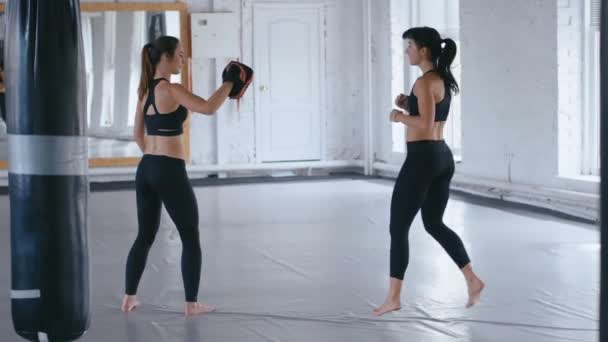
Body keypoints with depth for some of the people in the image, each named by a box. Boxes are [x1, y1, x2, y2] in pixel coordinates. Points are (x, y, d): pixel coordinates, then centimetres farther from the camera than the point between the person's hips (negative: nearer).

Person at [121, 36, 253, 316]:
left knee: (145, 236, 16)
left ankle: (128, 298, 18)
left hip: (146, 169, 8)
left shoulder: (145, 89, 12)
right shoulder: (171, 89, -13)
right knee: (190, 238, 4)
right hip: (170, 172, -8)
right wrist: (229, 84, -11)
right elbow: (208, 108, -24)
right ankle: (191, 303, 7)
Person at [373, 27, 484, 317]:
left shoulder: (424, 81, -15)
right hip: (442, 157, 9)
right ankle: (472, 280, 11)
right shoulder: (443, 80, 13)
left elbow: (425, 124, -22)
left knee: (398, 228, 0)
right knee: (434, 224, 19)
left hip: (422, 158, -9)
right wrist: (407, 104, 9)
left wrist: (400, 116, -7)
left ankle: (393, 297, 4)